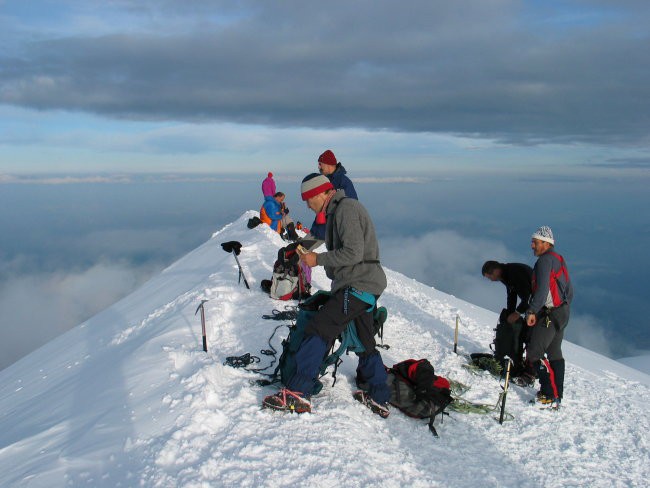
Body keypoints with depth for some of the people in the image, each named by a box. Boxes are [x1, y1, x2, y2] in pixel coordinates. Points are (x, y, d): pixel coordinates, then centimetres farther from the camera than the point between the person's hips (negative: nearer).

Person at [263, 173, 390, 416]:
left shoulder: (346, 208, -14)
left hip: (358, 285, -11)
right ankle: (378, 398, 25)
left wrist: (319, 259, -15)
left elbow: (353, 253, -23)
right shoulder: (338, 210, 19)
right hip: (364, 287, 11)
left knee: (318, 329, -14)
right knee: (365, 342, 17)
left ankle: (296, 394, -15)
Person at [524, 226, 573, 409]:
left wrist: (532, 311, -20)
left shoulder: (545, 260, -13)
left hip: (548, 315, -10)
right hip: (562, 314, 10)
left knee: (534, 354, -9)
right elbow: (570, 291, 21)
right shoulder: (560, 260, 17)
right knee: (555, 354, 17)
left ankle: (550, 396, -11)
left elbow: (542, 289, -23)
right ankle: (557, 394, 23)